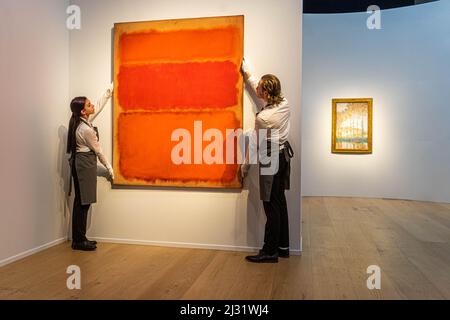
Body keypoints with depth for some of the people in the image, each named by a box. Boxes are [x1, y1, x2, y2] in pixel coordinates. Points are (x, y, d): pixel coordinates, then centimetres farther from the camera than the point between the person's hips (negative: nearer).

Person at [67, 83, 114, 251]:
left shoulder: (82, 121, 7)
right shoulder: (86, 129, -19)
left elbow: (99, 106, 18)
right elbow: (98, 150, -9)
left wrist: (110, 90, 22)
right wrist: (109, 167, 3)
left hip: (80, 162, 10)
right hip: (85, 164, -10)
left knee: (81, 202, 12)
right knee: (83, 203, -4)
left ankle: (79, 239, 20)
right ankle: (79, 241, 4)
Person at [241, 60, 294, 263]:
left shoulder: (263, 118, -22)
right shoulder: (284, 103, 0)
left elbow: (255, 145, -10)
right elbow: (256, 87, 17)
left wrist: (245, 165, 5)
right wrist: (245, 70, 30)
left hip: (271, 159, -9)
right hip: (284, 154, 9)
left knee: (271, 205, -3)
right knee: (279, 202, 14)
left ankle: (270, 252, 7)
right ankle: (283, 246, 25)